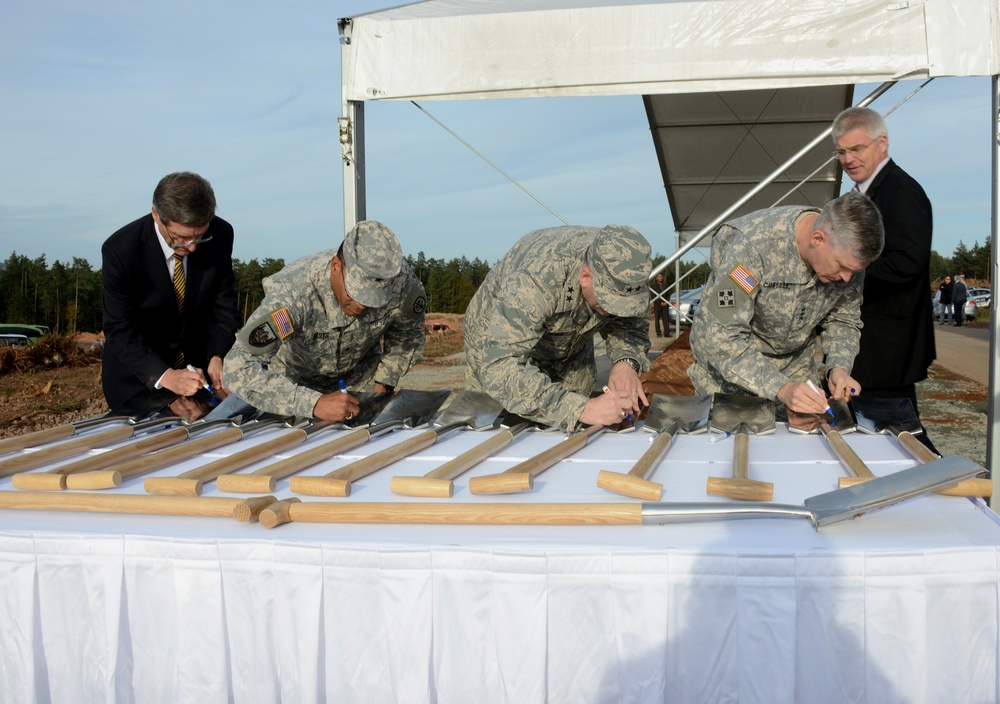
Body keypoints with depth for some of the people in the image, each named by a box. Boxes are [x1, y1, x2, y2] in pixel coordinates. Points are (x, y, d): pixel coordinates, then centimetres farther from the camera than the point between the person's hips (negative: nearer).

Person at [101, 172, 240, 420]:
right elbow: (120, 332, -22)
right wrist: (165, 377, -36)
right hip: (139, 376, -3)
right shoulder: (120, 251, -26)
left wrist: (217, 357, -20)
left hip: (197, 361, 4)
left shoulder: (220, 234, -18)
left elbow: (224, 302, -6)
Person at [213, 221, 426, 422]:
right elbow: (238, 367, -46)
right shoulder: (294, 292, -41)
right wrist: (314, 404, -53)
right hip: (291, 380, -2)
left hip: (361, 383, 2)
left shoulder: (401, 282, -29)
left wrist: (383, 384, -13)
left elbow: (407, 334, -5)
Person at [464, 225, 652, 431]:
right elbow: (499, 370, -53)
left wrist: (626, 362, -36)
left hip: (570, 348, 5)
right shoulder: (536, 277, -46)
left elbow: (632, 324, -12)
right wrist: (583, 409, -62)